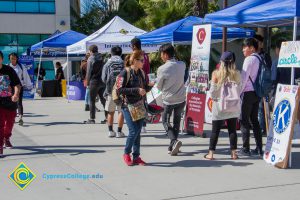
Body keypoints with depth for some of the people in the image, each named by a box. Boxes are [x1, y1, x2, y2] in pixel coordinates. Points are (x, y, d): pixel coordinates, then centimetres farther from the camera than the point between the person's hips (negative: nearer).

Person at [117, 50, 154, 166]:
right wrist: (136, 90, -22)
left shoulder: (141, 73, 10)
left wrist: (150, 86, -4)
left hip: (140, 106, 6)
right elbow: (119, 89, -17)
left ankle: (136, 157, 16)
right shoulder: (125, 73, -11)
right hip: (128, 106, -6)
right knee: (133, 131, -10)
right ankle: (126, 153, 12)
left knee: (138, 132, 7)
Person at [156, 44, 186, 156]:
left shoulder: (162, 69, -18)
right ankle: (172, 147, 20)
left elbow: (159, 86, -6)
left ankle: (174, 141, -10)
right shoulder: (182, 65, -5)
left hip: (168, 100, -4)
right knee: (177, 122, 17)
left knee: (165, 121, 12)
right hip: (181, 99, 4)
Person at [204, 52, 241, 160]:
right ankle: (233, 153, 11)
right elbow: (239, 90, 3)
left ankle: (211, 153, 7)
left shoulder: (216, 74, -8)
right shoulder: (236, 74, -1)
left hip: (219, 105, -2)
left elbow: (213, 91, -6)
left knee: (215, 130, 5)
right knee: (232, 130, 9)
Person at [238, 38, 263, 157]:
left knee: (244, 120, -2)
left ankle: (245, 149, 0)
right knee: (255, 120, 12)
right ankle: (259, 149, 12)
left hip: (249, 92, -8)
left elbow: (244, 77, -15)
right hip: (257, 93, 8)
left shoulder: (249, 59, -12)